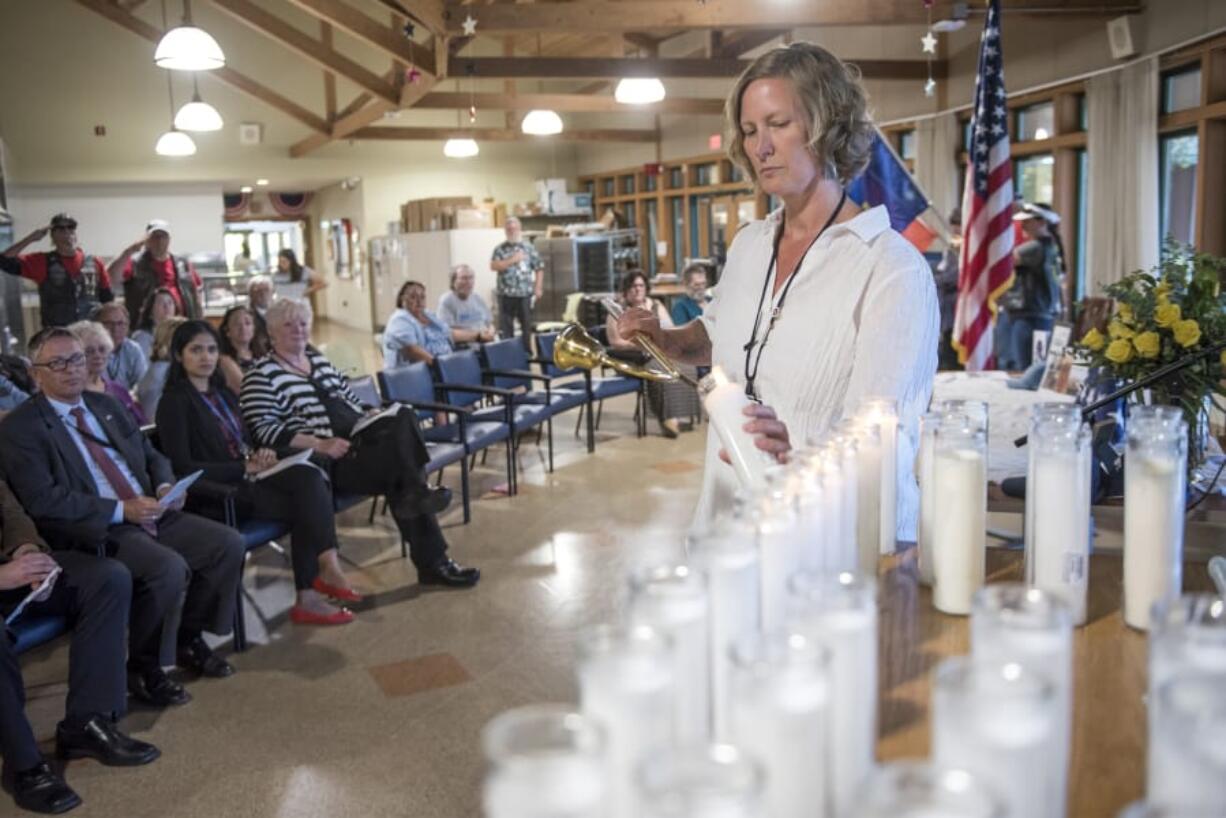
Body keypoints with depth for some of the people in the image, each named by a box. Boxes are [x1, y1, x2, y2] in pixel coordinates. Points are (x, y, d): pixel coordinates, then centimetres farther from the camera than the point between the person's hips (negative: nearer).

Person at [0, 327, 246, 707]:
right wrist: (121, 510, -21)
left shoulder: (104, 405, 17)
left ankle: (190, 640, 11)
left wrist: (165, 485, -3)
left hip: (152, 514, 7)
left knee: (229, 544, -10)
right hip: (96, 532, -7)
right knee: (169, 568, -31)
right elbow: (44, 502, -16)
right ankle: (143, 668, -7)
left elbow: (151, 455, 21)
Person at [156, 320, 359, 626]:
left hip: (248, 476, 7)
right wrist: (245, 468, -16)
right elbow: (182, 468, -13)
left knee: (310, 478, -24)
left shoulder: (223, 393, 20)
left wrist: (259, 455, -1)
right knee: (309, 502, -25)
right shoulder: (174, 402, -4)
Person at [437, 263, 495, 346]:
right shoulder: (446, 301, -5)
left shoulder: (478, 299, 16)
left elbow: (490, 324, 21)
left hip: (487, 344, 6)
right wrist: (477, 335, -14)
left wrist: (490, 333, -3)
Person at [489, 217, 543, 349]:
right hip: (506, 295, -1)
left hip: (525, 294, 1)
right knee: (505, 328, 2)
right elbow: (494, 266, -9)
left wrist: (538, 288, -2)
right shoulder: (500, 249, 4)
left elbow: (539, 268, 6)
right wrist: (512, 260, -13)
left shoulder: (529, 247, 6)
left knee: (527, 326, 8)